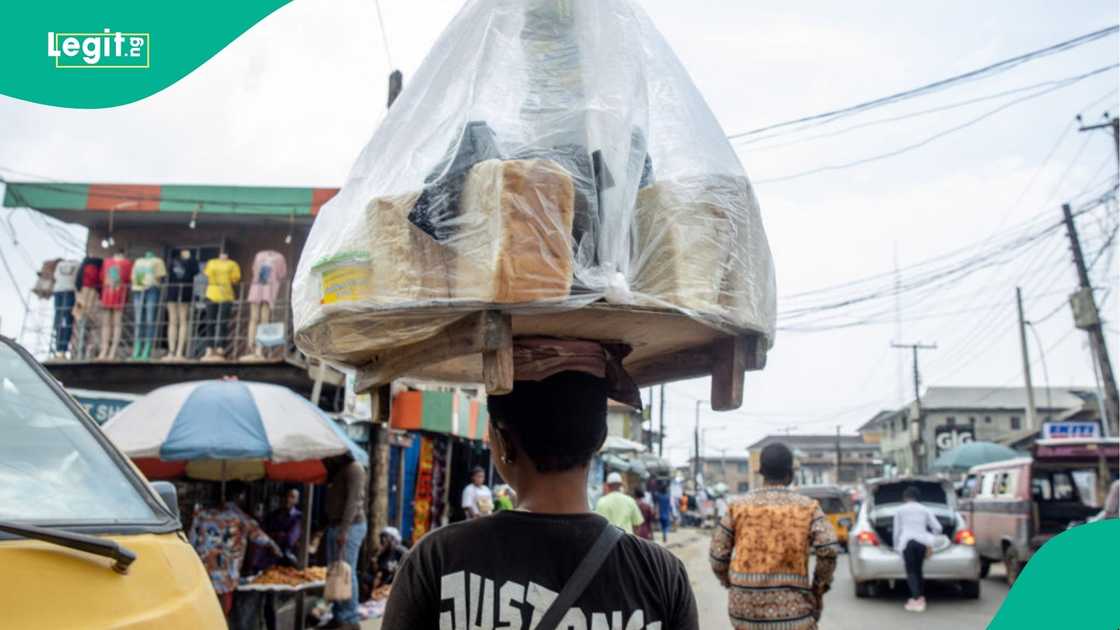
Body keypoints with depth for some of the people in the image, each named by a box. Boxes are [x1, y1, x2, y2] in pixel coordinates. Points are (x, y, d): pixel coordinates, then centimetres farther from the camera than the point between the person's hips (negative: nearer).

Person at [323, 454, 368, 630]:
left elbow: (353, 500, -19)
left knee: (346, 572, -10)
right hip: (334, 524, 9)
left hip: (350, 526, -9)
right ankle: (338, 616, 14)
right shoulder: (337, 470, 19)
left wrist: (344, 530, -23)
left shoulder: (353, 468, -10)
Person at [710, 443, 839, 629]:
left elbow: (718, 553, 3)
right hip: (791, 608, -2)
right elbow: (828, 549, -12)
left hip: (745, 607, 3)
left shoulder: (738, 506, 3)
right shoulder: (807, 507, -1)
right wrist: (819, 589, 2)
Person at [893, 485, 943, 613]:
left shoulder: (900, 510, 13)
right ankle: (920, 597, 15)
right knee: (918, 570, 16)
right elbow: (938, 527, 13)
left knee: (911, 571, -2)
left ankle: (916, 599, -15)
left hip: (907, 541, -3)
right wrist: (930, 540, 27)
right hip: (922, 541, 3)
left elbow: (897, 531, 12)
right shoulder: (924, 509, 18)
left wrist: (896, 547, 22)